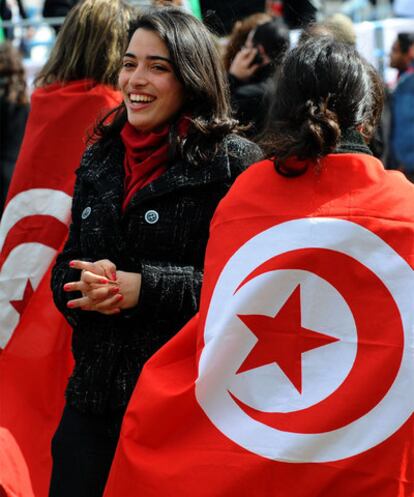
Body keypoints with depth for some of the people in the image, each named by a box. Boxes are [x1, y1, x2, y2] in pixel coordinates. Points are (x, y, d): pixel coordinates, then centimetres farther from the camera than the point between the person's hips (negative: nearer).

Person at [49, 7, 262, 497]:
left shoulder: (232, 162, -7)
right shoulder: (99, 160, 12)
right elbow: (64, 272, 13)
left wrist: (144, 288, -21)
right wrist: (88, 288, -10)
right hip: (93, 397, 5)